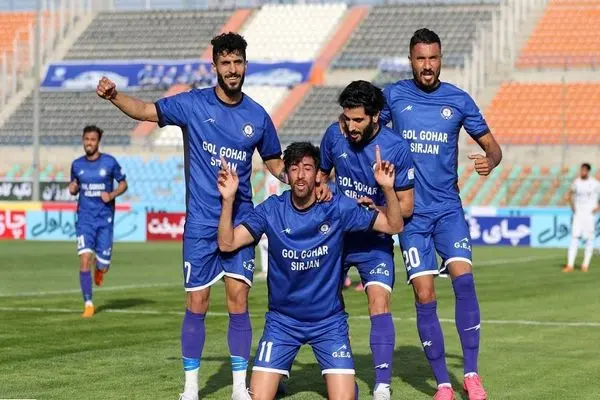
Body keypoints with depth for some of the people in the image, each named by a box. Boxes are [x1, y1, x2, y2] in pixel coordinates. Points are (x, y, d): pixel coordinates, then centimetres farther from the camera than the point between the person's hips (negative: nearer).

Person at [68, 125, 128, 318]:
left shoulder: (109, 162, -4)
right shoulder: (77, 164, 4)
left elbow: (123, 184, 5)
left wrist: (112, 195, -14)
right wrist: (72, 189, -7)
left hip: (105, 218, -1)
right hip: (84, 217, 1)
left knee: (103, 264, 0)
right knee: (85, 259, -15)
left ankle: (100, 269, 41)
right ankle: (88, 304, -6)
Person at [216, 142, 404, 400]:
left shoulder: (338, 208, -8)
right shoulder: (271, 210, -7)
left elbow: (394, 226, -6)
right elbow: (227, 243, -12)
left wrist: (388, 188, -23)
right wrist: (228, 199, -26)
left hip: (329, 321, 0)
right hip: (282, 321, 1)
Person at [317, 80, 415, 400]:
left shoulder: (397, 148, -16)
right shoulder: (334, 135, -5)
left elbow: (406, 205, -10)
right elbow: (321, 173, 15)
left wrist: (376, 210, -28)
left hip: (375, 240, -4)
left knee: (379, 302, -20)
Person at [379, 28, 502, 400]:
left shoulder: (459, 100, 3)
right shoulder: (393, 95, 2)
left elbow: (492, 145, 9)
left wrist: (489, 162, -14)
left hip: (448, 208, 0)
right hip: (411, 212, 0)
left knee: (464, 278, -18)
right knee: (425, 296, -6)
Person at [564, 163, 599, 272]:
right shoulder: (576, 182, 5)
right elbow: (571, 193, 21)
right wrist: (572, 205, 9)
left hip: (590, 214, -2)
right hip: (578, 213, 2)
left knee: (589, 239, -1)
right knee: (574, 237, -6)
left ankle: (585, 264, 8)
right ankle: (570, 265, -9)